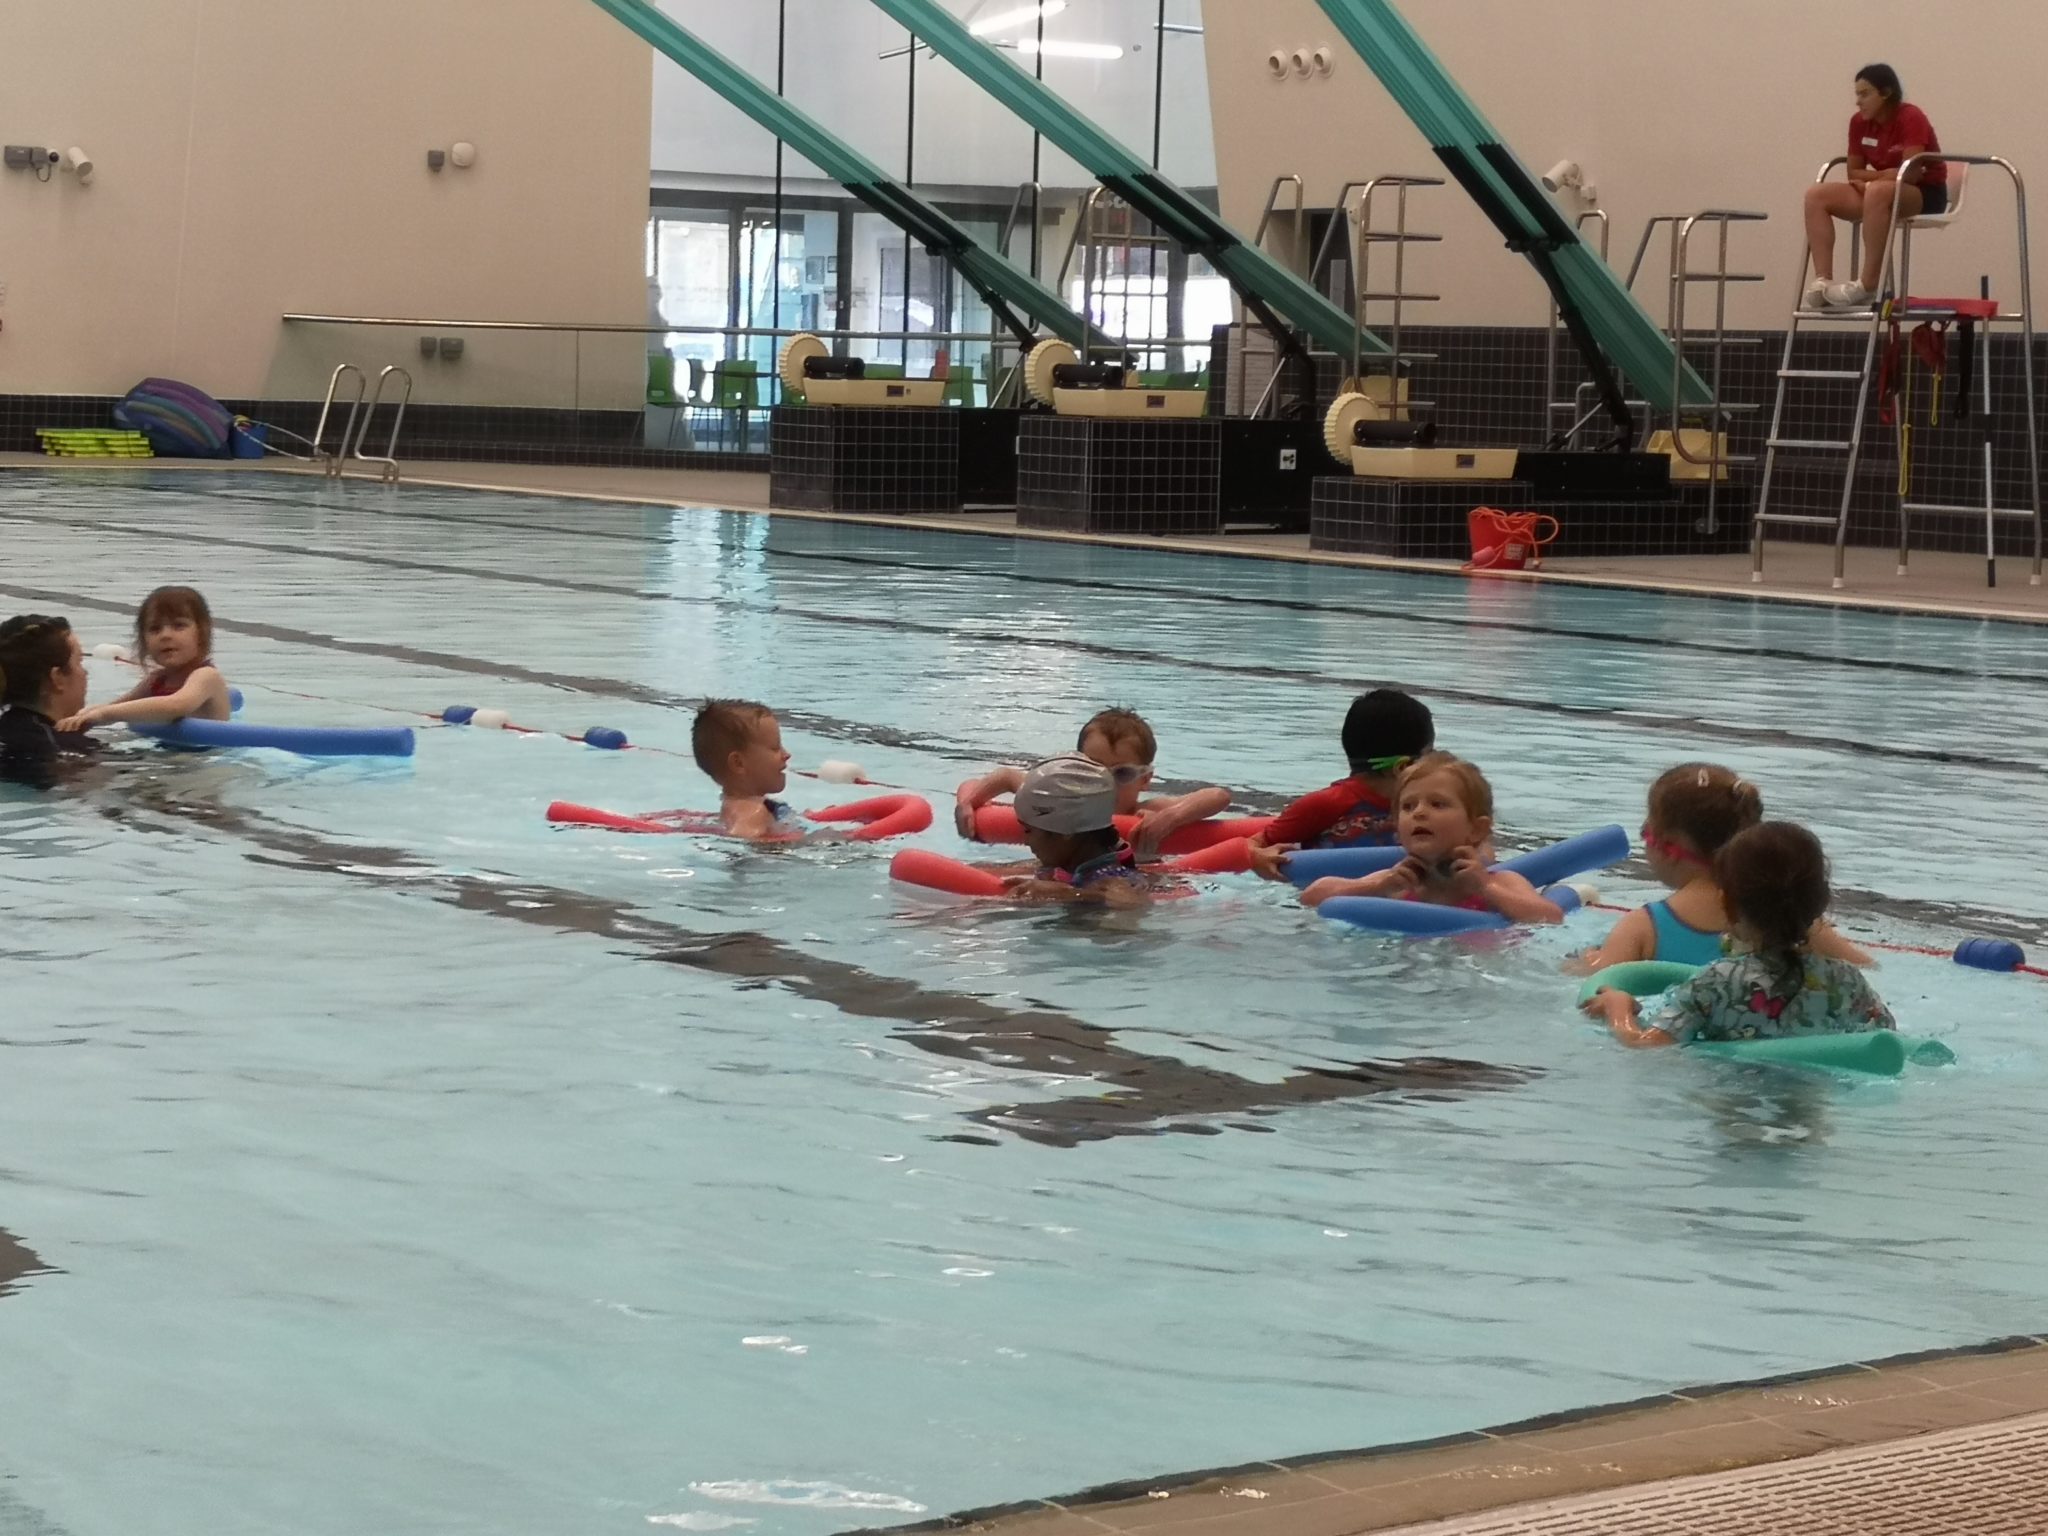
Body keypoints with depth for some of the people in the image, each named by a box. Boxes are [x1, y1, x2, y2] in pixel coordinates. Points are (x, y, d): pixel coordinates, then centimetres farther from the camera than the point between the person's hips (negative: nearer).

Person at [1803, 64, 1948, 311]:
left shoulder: (1911, 118, -17)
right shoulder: (1859, 122, 3)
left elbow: (1910, 172, -25)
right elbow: (1854, 172, 9)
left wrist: (1873, 177, -12)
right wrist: (1877, 177, -12)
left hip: (1926, 194, -7)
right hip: (1882, 191, 7)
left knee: (1879, 192, -41)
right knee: (1816, 195, -12)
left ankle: (1868, 284, -37)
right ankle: (1822, 282, -24)